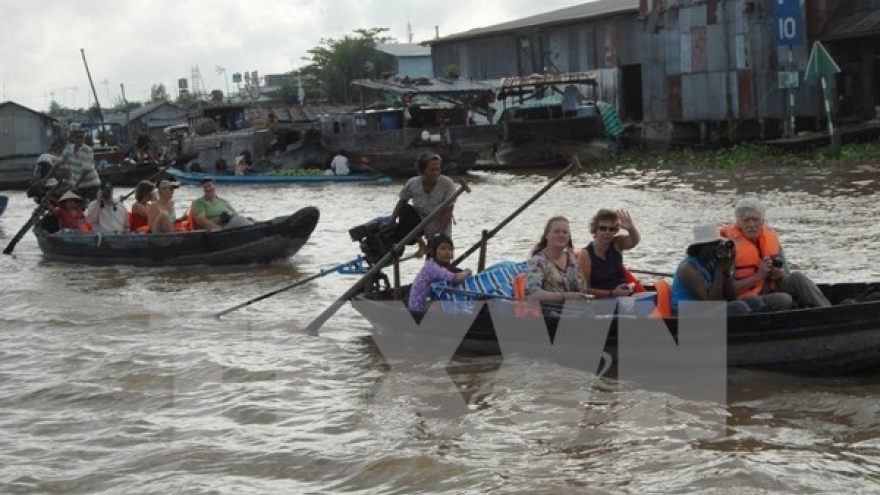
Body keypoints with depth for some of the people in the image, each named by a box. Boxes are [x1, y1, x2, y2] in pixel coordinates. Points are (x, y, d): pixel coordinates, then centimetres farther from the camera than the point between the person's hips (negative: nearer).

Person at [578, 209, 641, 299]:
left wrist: (631, 228, -39)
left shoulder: (617, 244, 4)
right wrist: (612, 293, -16)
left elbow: (635, 240, -17)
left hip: (624, 298, 4)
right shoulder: (586, 254, -6)